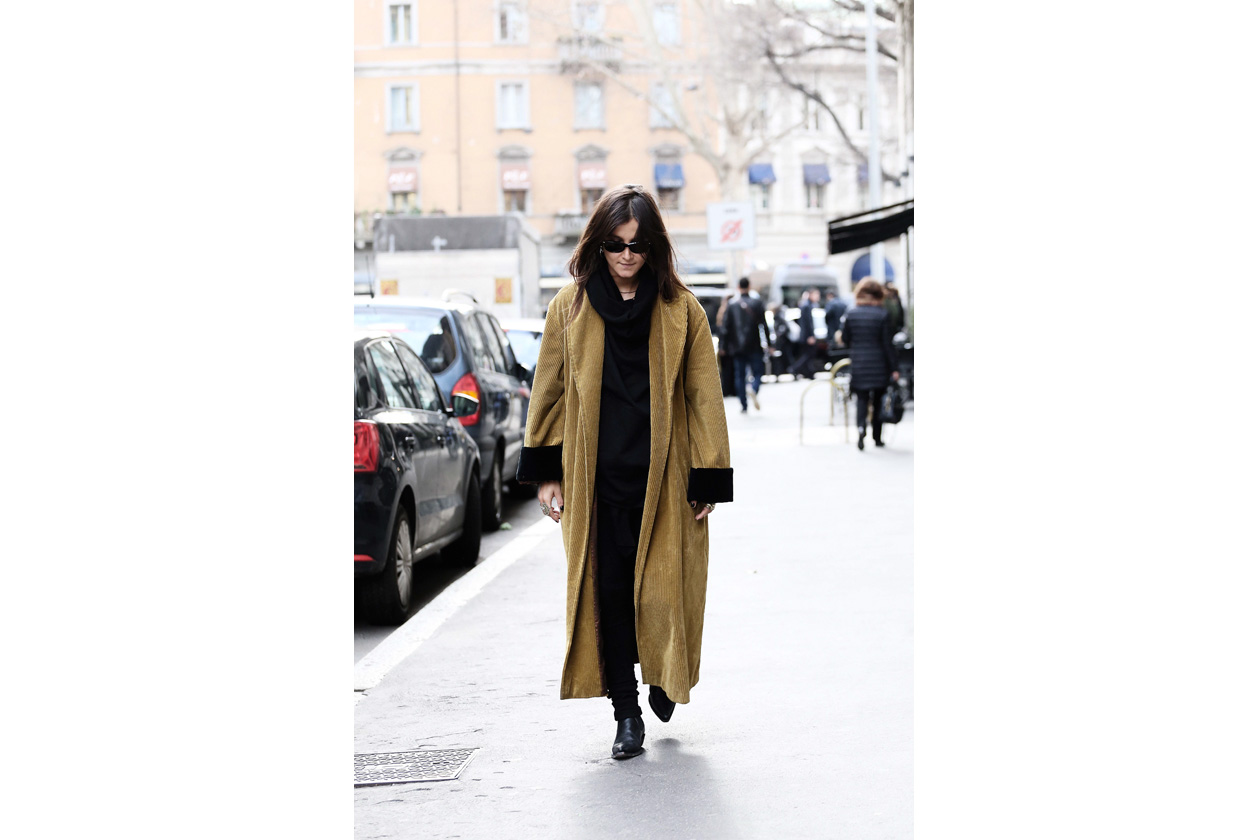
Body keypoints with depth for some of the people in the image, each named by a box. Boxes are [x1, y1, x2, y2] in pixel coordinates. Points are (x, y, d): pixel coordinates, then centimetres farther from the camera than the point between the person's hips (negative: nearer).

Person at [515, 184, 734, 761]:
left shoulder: (682, 311, -1)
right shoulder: (570, 307, 3)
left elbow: (703, 398, 1)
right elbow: (549, 391, 9)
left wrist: (708, 482, -2)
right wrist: (545, 473, 6)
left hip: (662, 477, -1)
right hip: (593, 478, 1)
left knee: (660, 588, 1)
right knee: (606, 590, 1)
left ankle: (662, 679, 29)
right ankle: (627, 713, 10)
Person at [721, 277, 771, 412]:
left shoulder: (731, 305, 3)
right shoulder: (757, 303, -2)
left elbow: (726, 327, 3)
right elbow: (764, 325, -5)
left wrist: (727, 347, 9)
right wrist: (768, 344, 0)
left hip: (737, 347, 2)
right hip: (754, 346, -2)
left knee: (740, 375, 8)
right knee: (758, 372, 5)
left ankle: (744, 405, 5)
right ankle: (754, 390, -27)